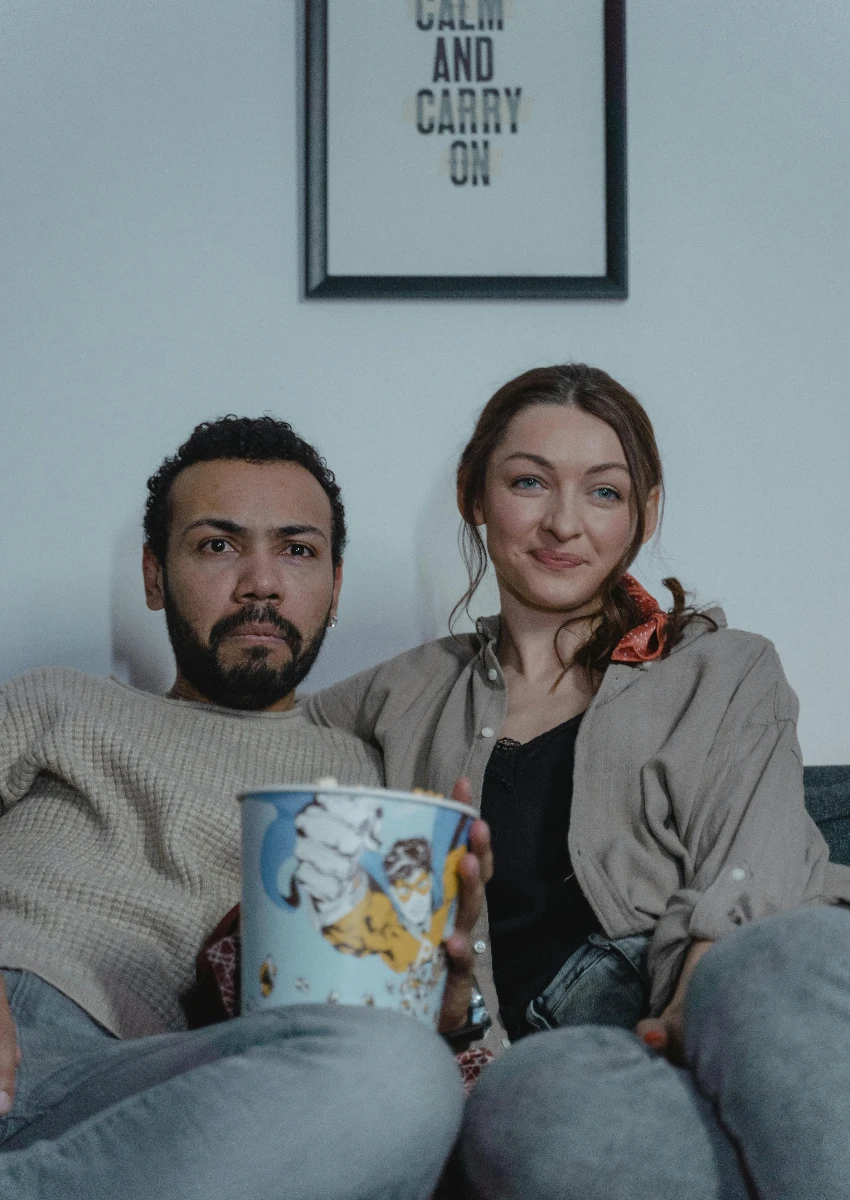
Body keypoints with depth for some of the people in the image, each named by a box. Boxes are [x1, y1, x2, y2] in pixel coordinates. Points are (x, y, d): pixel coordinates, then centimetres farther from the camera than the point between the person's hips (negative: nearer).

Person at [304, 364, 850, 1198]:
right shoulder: (415, 698, 27)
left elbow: (746, 890, 5)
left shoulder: (726, 676, 20)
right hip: (557, 1035, 2)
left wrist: (697, 1007, -18)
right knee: (527, 1102, -38)